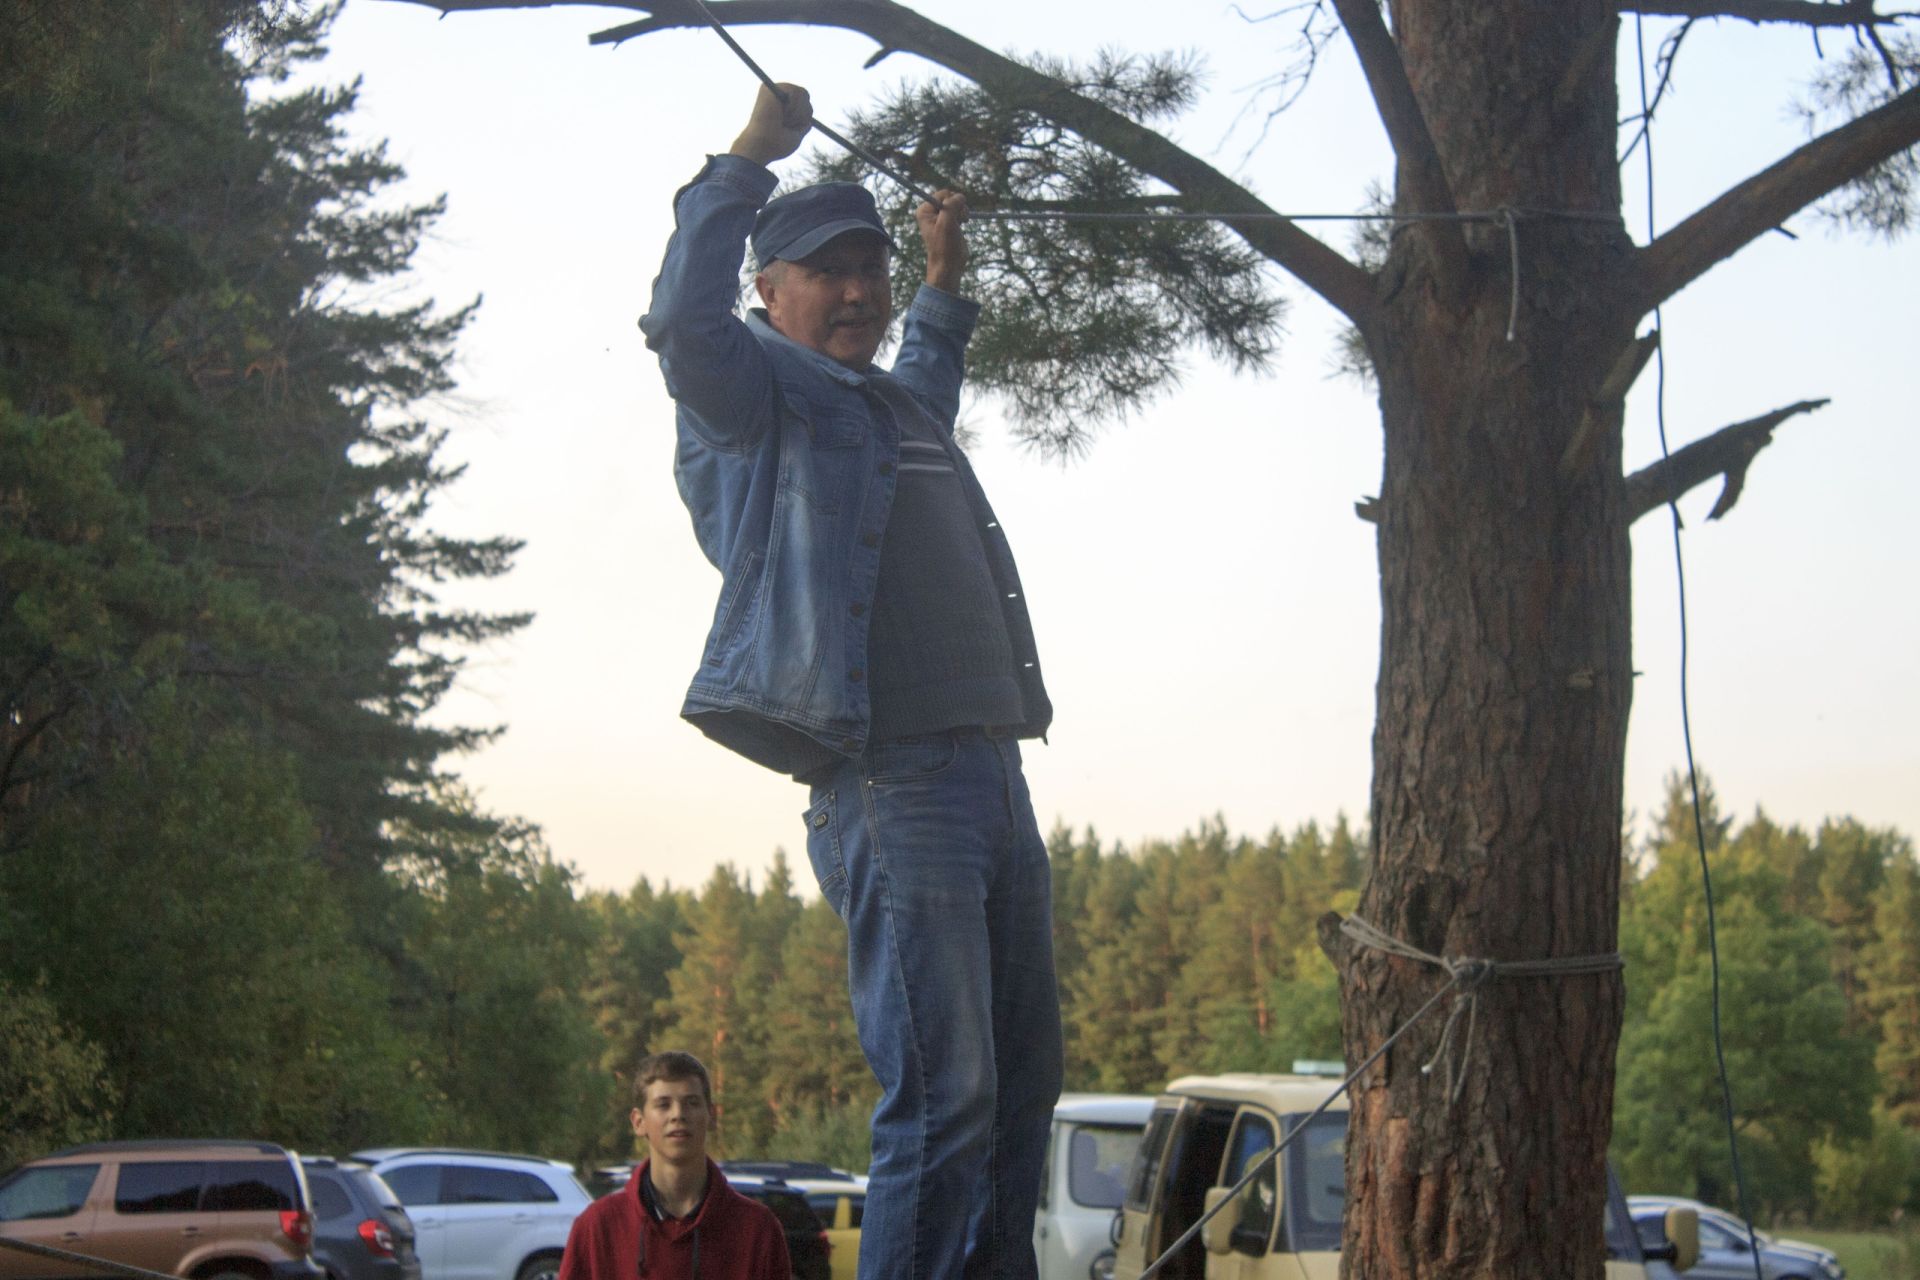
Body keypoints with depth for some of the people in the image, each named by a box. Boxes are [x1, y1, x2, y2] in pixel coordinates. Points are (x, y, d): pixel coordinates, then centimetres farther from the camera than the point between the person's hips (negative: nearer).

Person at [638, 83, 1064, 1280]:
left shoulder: (896, 404, 27)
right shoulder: (759, 396, 3)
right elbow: (685, 319, -19)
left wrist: (945, 281, 51)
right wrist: (745, 163, -13)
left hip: (992, 770, 9)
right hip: (889, 786, -9)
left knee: (1022, 1081, 9)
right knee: (943, 1092, -15)